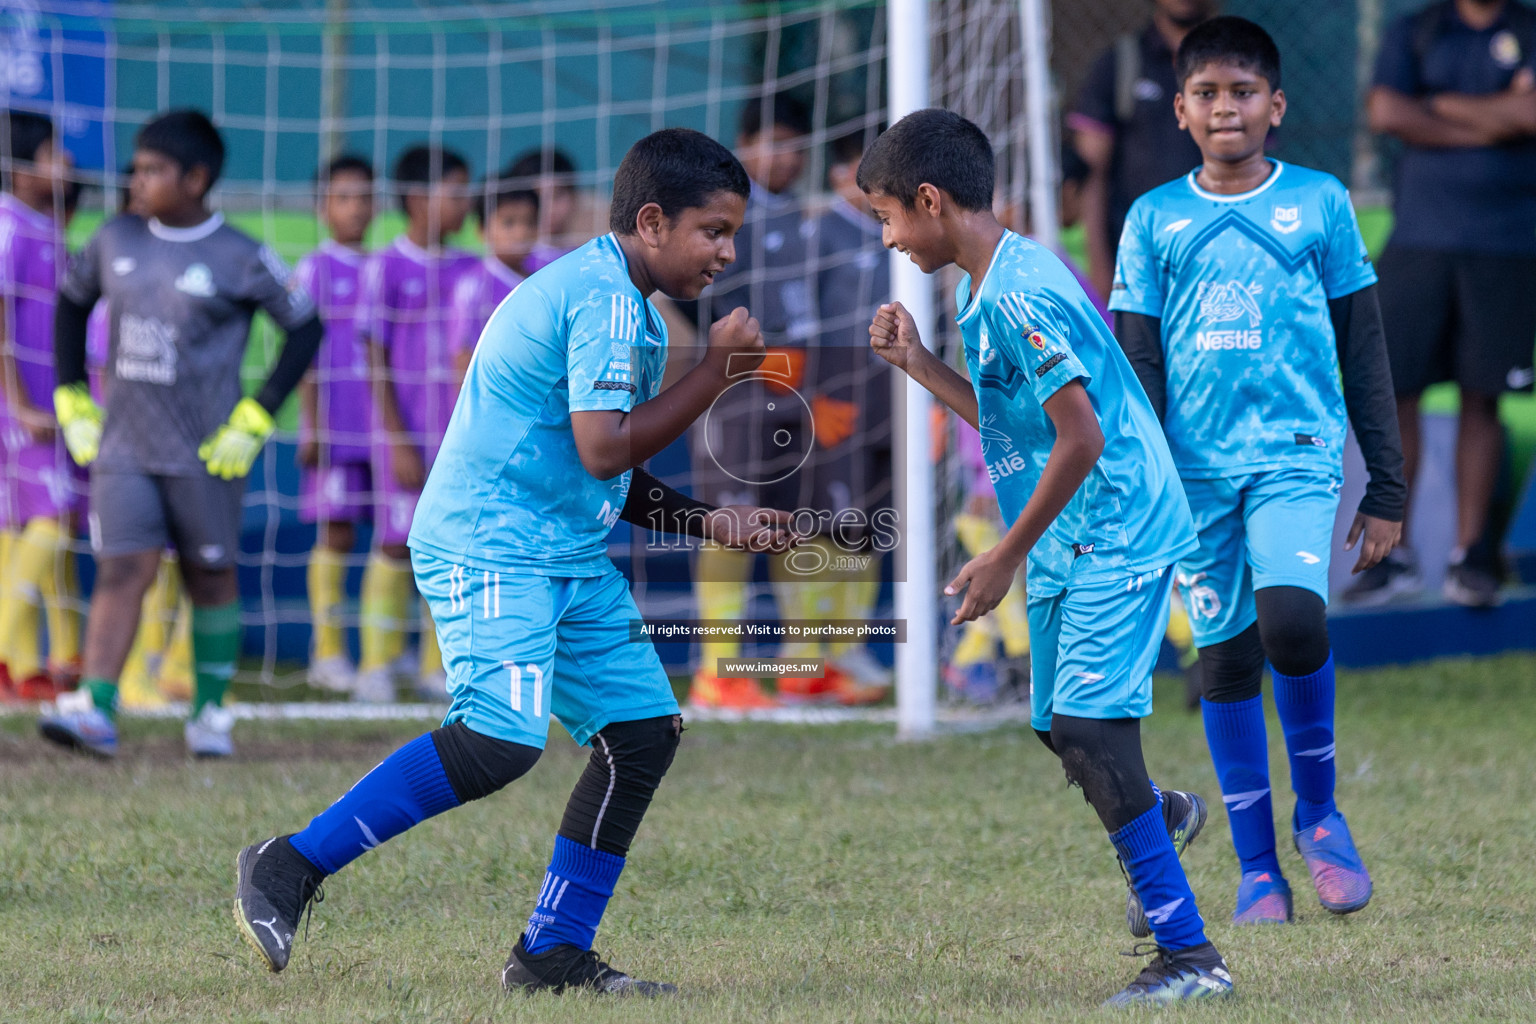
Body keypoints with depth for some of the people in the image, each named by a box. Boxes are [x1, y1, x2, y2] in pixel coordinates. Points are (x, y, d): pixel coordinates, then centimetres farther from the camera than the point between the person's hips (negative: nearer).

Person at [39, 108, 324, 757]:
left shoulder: (239, 259, -7)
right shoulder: (115, 242, 4)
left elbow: (305, 328, -1)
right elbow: (72, 303, 20)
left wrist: (256, 419, -6)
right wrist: (72, 400, 13)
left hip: (204, 454, -2)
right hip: (122, 447, 2)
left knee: (210, 577, 9)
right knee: (122, 572, -9)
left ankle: (210, 713, 21)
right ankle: (95, 709, -18)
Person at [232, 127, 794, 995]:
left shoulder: (619, 299, 19)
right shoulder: (604, 297, -14)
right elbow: (603, 450, -21)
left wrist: (710, 522, 15)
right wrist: (717, 369, -13)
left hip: (572, 560, 11)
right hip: (490, 549, -11)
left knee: (644, 731, 6)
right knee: (499, 742, -24)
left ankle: (556, 950, 12)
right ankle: (289, 868, -15)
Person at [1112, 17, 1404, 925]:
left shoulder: (1321, 204, 5)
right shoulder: (1154, 221, 7)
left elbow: (1365, 354, 8)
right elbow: (1137, 368, 10)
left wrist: (1387, 490, 6)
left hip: (1297, 450, -2)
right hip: (1199, 467, 2)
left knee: (1291, 622, -23)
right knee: (1225, 655, 3)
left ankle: (1320, 807, 0)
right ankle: (1257, 866, 13)